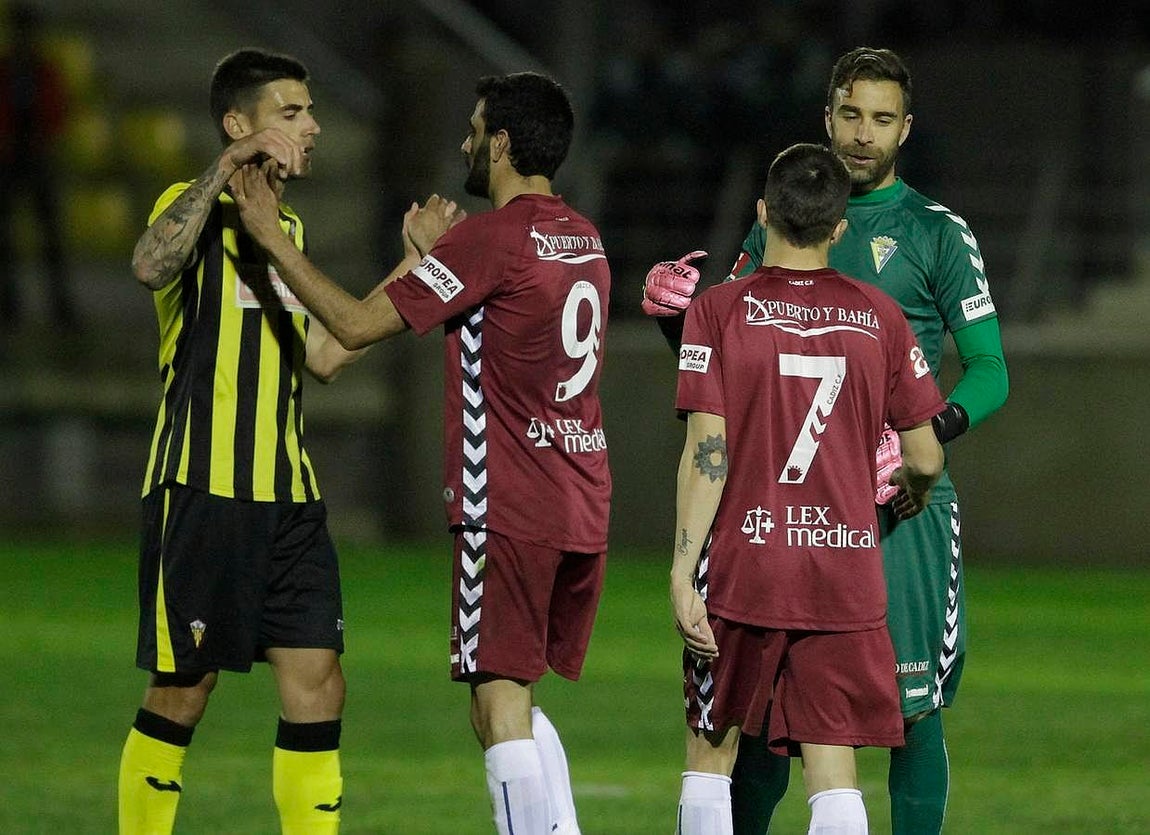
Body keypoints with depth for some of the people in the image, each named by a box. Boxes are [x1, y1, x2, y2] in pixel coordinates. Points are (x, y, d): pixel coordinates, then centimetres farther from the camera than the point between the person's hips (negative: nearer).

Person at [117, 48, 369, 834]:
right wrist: (230, 167, -33)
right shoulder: (199, 208, -5)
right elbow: (151, 265, -29)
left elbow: (324, 353, 21)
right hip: (201, 489, -7)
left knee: (317, 683, -1)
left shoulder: (288, 228, 19)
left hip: (288, 498, 7)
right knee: (183, 689, -2)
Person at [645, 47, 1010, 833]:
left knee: (912, 709, -5)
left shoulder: (939, 234, 1)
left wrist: (935, 429, -19)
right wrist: (674, 312, -7)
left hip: (901, 506, -3)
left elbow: (990, 371, 0)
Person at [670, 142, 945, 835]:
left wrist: (682, 571, -9)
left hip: (743, 568, -2)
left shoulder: (720, 311, -4)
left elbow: (707, 452, -10)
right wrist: (913, 494, 29)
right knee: (834, 770, 1)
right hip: (848, 570, 2)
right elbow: (925, 456, 6)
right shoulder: (880, 317, 3)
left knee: (711, 751, 12)